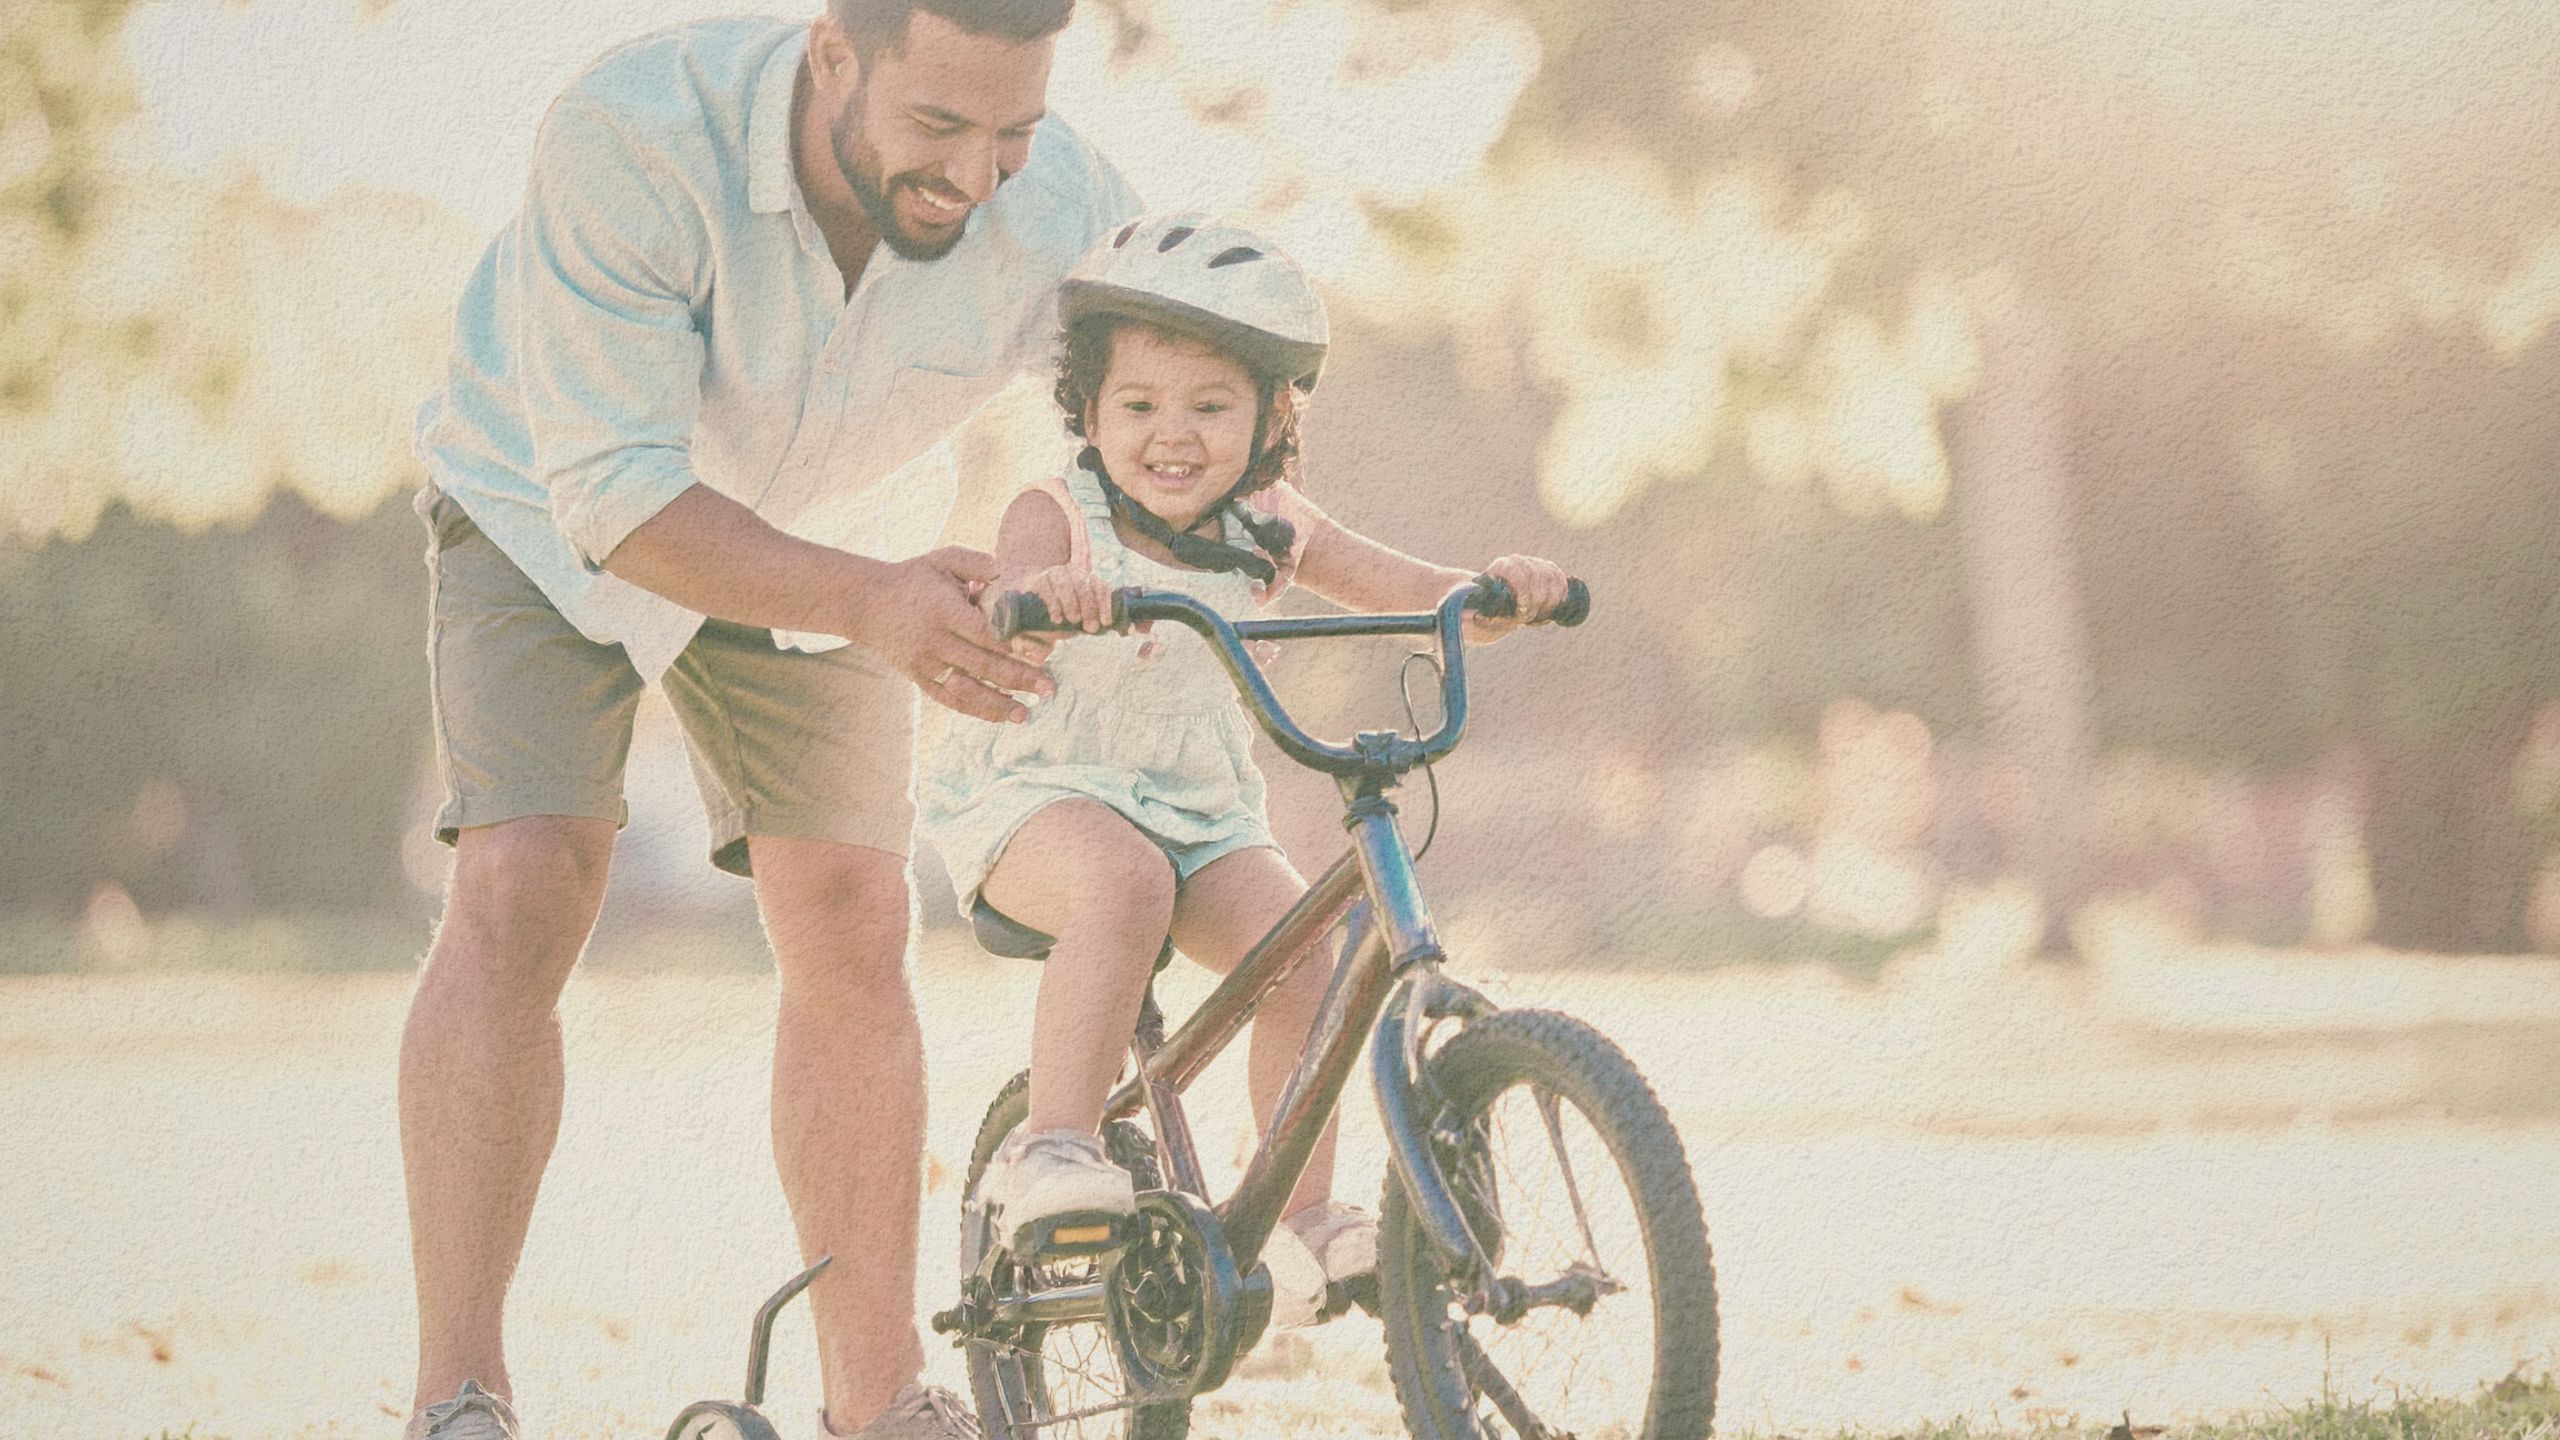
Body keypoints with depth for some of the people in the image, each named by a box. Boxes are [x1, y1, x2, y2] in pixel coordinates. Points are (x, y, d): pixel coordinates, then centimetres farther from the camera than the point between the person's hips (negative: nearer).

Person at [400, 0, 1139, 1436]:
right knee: (521, 894, -18)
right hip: (556, 511, -3)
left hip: (827, 538, 3)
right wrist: (871, 604, -51)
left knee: (851, 928, -6)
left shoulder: (1062, 208, -29)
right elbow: (616, 497, -37)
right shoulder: (631, 140, -39)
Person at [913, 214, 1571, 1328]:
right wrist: (1039, 591, -56)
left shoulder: (1267, 530, 1)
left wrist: (1497, 590, -21)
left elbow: (1411, 592, 1)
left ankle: (1302, 1212, -5)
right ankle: (1049, 1145, -30)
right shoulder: (1060, 519, -12)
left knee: (1295, 943, -19)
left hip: (1199, 808, 5)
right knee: (1123, 881, -37)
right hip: (1037, 795, -5)